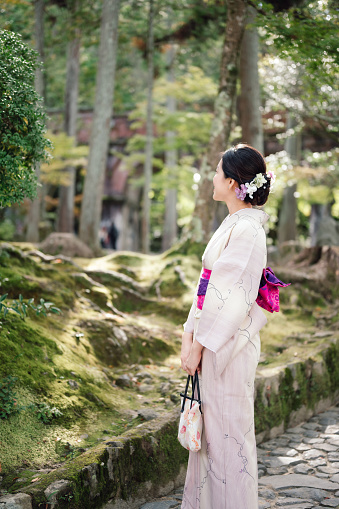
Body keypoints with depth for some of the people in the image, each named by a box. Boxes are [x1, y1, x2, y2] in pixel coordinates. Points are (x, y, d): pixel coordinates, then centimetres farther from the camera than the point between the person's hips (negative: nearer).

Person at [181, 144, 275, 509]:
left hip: (229, 342, -9)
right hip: (213, 342, 9)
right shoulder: (233, 225, 12)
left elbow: (230, 296, -20)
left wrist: (199, 345, -16)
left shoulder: (246, 229, -17)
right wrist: (189, 335, 10)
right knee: (211, 429, 17)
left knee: (227, 429, 2)